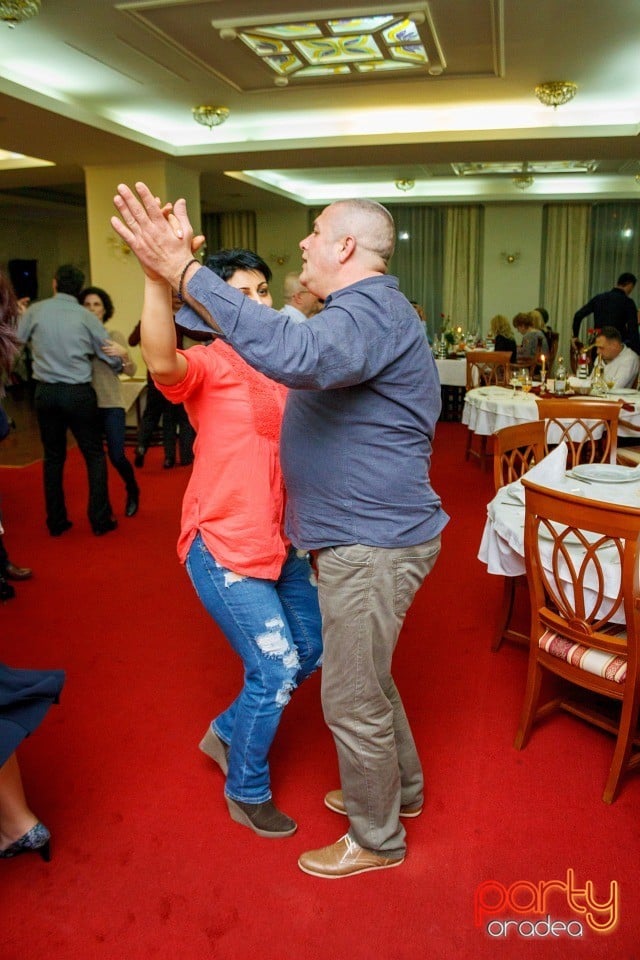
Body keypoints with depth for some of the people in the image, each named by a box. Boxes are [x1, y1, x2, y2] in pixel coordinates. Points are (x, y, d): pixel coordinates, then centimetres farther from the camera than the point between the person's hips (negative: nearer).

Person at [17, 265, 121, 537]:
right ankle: (100, 520, 7)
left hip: (45, 392, 2)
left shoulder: (35, 311, -1)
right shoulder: (86, 317, -4)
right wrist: (118, 368, 23)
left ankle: (56, 522, 19)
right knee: (94, 455, 8)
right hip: (78, 393, -2)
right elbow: (113, 357, 1)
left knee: (53, 457, 13)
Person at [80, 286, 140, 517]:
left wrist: (124, 353, -23)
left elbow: (131, 372, -2)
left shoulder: (114, 335, 2)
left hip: (111, 405, -2)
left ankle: (133, 492, 23)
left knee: (117, 456, -6)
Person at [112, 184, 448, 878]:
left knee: (352, 698, 6)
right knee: (364, 678, 25)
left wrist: (185, 272, -40)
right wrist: (177, 275, 12)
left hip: (373, 542, -11)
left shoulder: (372, 310, -21)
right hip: (361, 533, 11)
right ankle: (399, 788, 48)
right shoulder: (363, 311, 16)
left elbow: (300, 355, -43)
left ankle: (376, 840, 29)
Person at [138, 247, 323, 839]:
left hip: (282, 541, 8)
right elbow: (162, 363, -40)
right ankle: (247, 794, 28)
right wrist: (159, 276, -54)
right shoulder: (209, 365, -15)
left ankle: (227, 733, 43)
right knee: (274, 673, -1)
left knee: (310, 650, 19)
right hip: (225, 548, -8)